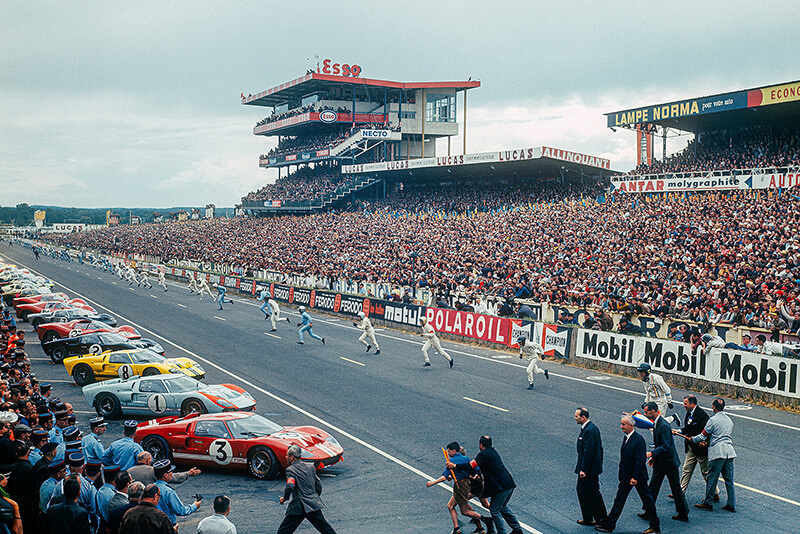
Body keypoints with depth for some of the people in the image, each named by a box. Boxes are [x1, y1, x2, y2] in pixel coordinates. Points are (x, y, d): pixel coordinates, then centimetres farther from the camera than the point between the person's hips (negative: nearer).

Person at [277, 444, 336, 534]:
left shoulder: (291, 470, -8)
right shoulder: (310, 467, 12)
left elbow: (290, 487, -23)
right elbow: (319, 485, 16)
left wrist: (284, 498, -7)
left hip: (299, 507, -6)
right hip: (314, 505, 6)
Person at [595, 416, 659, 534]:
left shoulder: (639, 440, -20)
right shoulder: (626, 438, 7)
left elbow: (640, 461, -22)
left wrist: (635, 478, -22)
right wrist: (622, 474, 15)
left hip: (638, 477, -9)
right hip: (626, 477, 9)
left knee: (647, 500, 6)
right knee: (619, 499, 10)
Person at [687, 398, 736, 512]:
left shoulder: (713, 420, -8)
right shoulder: (729, 420, 16)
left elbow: (703, 436, -5)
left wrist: (692, 439, 15)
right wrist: (708, 442, 29)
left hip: (717, 452, -7)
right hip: (729, 451, 7)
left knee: (712, 479, 1)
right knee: (729, 479, 9)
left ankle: (708, 502, 8)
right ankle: (731, 504, 11)